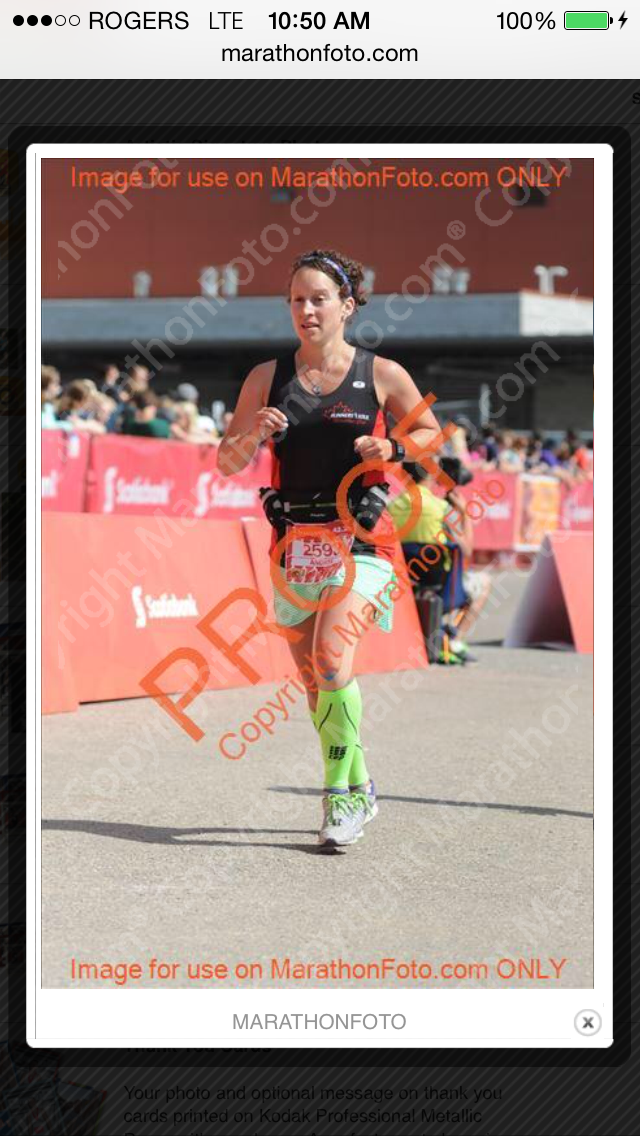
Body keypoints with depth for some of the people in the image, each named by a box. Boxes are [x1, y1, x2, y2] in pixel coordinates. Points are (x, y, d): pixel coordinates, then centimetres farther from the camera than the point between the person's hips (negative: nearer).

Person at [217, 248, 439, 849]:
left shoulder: (382, 374, -2)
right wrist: (254, 436, -13)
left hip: (358, 538, -4)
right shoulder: (267, 377, 4)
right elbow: (227, 463, 8)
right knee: (314, 682, 9)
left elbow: (430, 431, 12)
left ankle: (341, 793, -9)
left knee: (332, 661, -21)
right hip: (295, 541, 4)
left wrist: (391, 449, -8)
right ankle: (359, 788, 27)